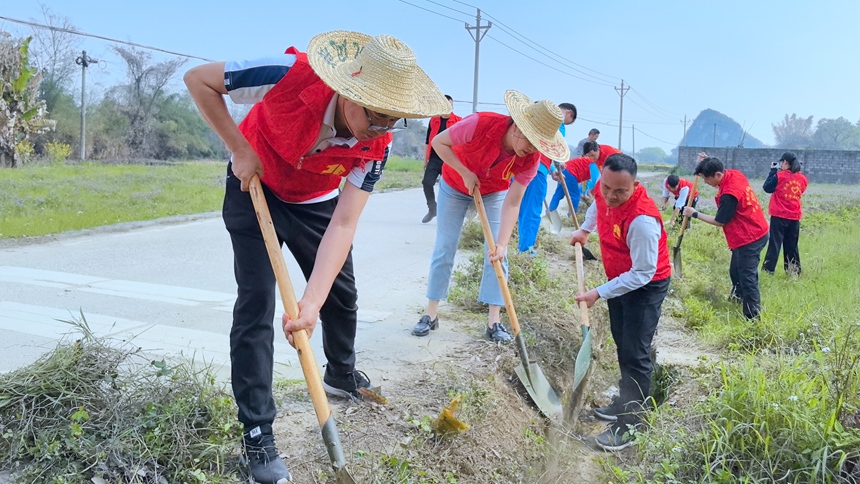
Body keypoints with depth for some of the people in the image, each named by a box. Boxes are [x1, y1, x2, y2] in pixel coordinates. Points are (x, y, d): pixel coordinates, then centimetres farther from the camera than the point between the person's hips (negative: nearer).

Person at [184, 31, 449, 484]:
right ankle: (257, 435, -2)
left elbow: (343, 224, -31)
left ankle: (341, 376, 41)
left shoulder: (376, 144, -26)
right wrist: (240, 149, -26)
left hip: (316, 202, 4)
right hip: (255, 187, -3)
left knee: (341, 293, 11)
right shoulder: (291, 75, -37)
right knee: (256, 301, -12)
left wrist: (312, 301, -40)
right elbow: (198, 78, -23)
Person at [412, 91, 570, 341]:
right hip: (455, 185, -2)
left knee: (496, 254, -6)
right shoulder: (480, 124, -37)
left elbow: (512, 204, -26)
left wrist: (502, 244, -35)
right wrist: (465, 173, -27)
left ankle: (494, 320, 0)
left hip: (495, 191, 2)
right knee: (444, 249, 0)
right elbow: (439, 142, -23)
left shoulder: (531, 159, -27)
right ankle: (431, 313, 11)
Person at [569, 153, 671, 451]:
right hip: (620, 279, 9)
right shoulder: (603, 191, -14)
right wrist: (585, 229, 9)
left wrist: (599, 293, -31)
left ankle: (630, 423, 3)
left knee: (634, 354, -8)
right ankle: (625, 401, 37)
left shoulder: (642, 220, -37)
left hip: (647, 285, -8)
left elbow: (642, 274, -31)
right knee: (622, 344, 20)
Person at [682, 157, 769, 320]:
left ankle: (753, 316, 1)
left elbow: (719, 221, -15)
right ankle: (738, 295, 43)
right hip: (756, 232, 10)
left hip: (750, 239, -10)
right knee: (736, 270, 24)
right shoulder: (735, 174, -3)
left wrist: (695, 214, -8)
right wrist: (708, 163, 8)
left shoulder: (729, 194, -29)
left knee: (747, 277, -4)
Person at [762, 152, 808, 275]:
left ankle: (768, 270, -5)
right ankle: (794, 272, 15)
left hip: (779, 216, -4)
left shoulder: (779, 176, -10)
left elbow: (767, 188, 0)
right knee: (791, 246, 12)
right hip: (795, 217, 4)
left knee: (775, 243, -2)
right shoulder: (803, 178, 4)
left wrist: (773, 171, 5)